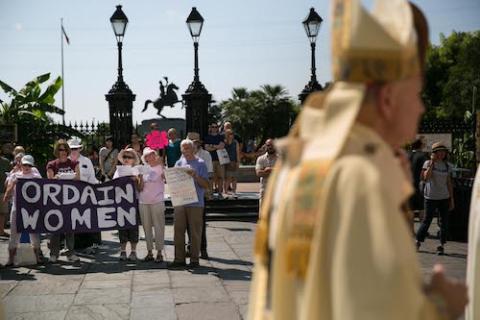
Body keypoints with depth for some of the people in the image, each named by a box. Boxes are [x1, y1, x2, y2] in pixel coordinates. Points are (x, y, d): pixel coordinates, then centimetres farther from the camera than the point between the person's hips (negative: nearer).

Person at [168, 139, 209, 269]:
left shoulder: (200, 164, 0)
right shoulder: (179, 163, 13)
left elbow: (206, 185, -4)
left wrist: (195, 175, -19)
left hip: (195, 203, -4)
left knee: (195, 232, 0)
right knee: (178, 231, 4)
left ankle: (194, 259, 8)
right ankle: (179, 259, 12)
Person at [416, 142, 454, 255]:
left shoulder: (447, 166, 10)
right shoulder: (428, 163, -3)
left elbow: (449, 183, 12)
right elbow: (426, 177, -19)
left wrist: (452, 199, 9)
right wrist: (432, 162, -18)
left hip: (444, 197, 4)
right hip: (431, 197, -4)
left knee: (444, 221, 1)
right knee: (427, 220, -1)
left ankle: (442, 245, 8)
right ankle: (418, 242, 13)